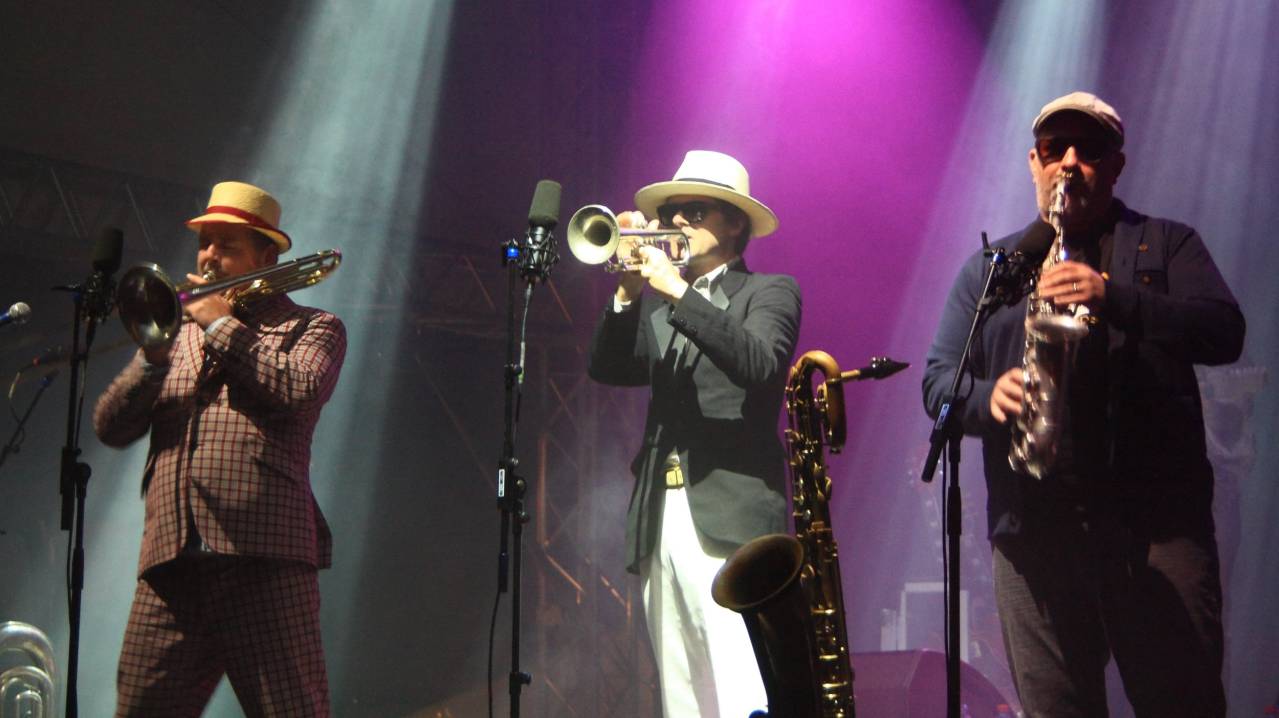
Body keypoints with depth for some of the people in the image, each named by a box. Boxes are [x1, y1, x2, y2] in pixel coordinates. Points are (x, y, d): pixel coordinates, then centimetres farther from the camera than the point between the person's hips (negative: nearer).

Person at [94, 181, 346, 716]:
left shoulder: (310, 328, 13)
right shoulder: (178, 334, 25)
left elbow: (300, 391, -10)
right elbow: (111, 427, 15)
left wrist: (223, 326, -1)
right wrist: (153, 357, -2)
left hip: (261, 557, -4)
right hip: (169, 563, 4)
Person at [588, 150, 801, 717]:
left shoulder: (769, 292, 6)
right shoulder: (656, 304, 21)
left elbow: (757, 363, -14)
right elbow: (607, 368, 5)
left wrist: (677, 291, -19)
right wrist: (630, 290, -7)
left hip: (731, 519, -6)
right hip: (660, 518, 6)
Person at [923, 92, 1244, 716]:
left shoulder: (1166, 244, 14)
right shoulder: (987, 266, 20)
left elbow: (1225, 333, -3)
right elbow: (938, 379, 14)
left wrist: (1112, 297, -17)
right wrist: (988, 396, -10)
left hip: (1158, 521, -2)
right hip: (1032, 527, 2)